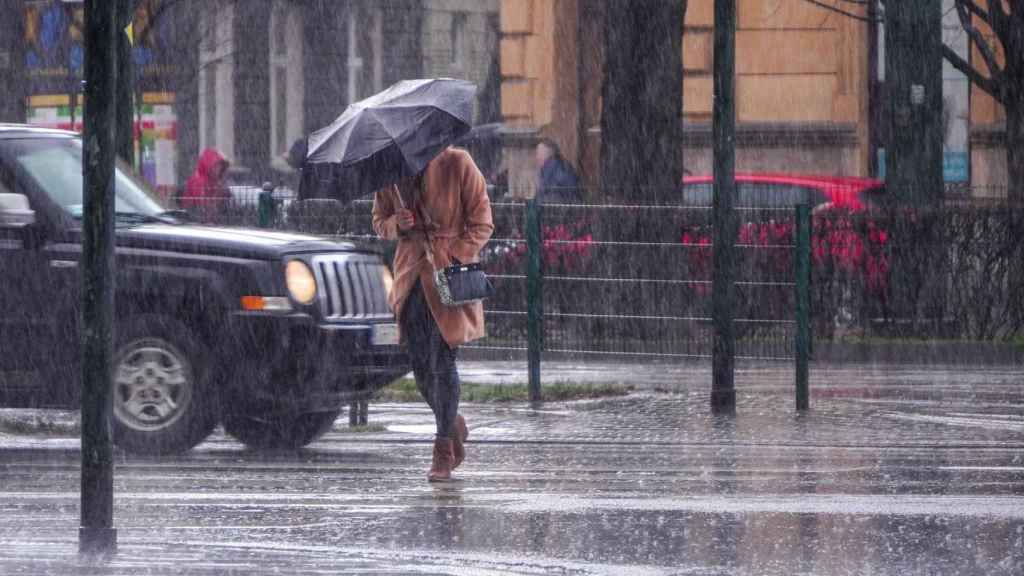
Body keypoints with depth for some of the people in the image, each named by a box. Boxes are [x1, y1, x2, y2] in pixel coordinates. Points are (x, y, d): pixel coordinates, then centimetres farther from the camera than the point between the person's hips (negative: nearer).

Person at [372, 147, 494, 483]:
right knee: (420, 365, 5)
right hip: (412, 275, 5)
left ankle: (444, 452, -3)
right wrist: (397, 224, -8)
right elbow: (379, 222, 16)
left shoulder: (457, 164, -8)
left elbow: (482, 224, -4)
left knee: (442, 361, -9)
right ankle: (454, 427, 29)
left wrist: (455, 259, -16)